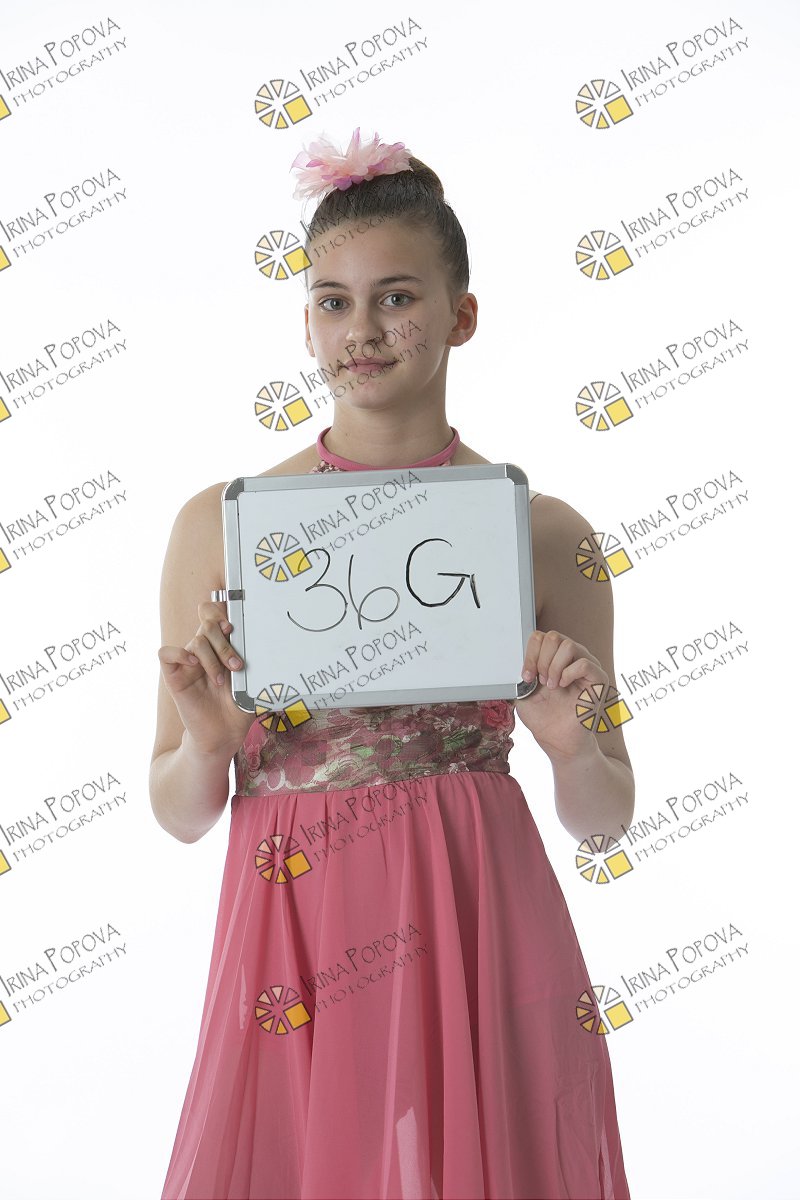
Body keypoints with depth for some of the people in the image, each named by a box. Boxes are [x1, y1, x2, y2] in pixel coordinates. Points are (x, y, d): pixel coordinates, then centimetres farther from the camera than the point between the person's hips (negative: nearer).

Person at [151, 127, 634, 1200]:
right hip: (294, 946, 1)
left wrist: (572, 745, -12)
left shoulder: (542, 531, 0)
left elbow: (604, 818, 8)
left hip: (486, 948, 0)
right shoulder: (218, 524, 2)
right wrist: (209, 740, -12)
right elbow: (178, 813, 8)